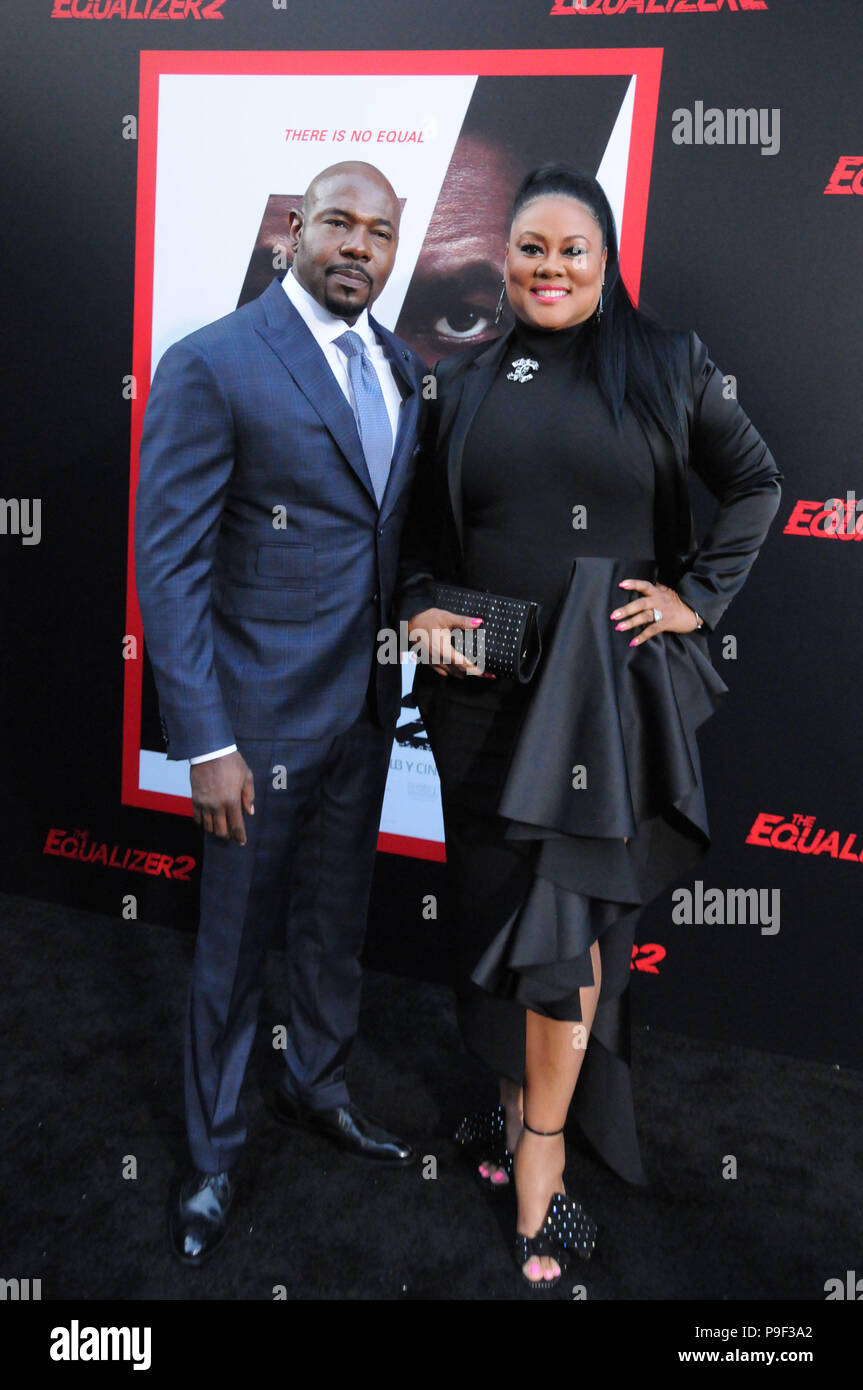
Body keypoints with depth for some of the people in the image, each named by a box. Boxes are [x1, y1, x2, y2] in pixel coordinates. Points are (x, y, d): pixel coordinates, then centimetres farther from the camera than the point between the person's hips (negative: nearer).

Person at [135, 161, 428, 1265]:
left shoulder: (402, 365, 8)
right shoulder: (211, 365, -12)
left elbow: (403, 522, 11)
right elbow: (169, 570, -15)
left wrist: (407, 671, 2)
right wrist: (206, 745, -18)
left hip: (367, 706, 6)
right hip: (264, 714, -5)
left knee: (336, 921, 21)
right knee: (235, 943, 11)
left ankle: (317, 1086, 46)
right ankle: (212, 1152, 35)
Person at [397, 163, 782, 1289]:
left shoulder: (665, 367, 3)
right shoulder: (466, 381, 10)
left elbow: (755, 482, 9)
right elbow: (425, 523, 14)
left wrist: (698, 596, -1)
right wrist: (423, 608, -3)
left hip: (609, 687, -3)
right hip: (485, 688, 3)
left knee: (566, 913, -3)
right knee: (501, 902, 11)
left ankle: (536, 1159, 16)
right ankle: (520, 1103, 33)